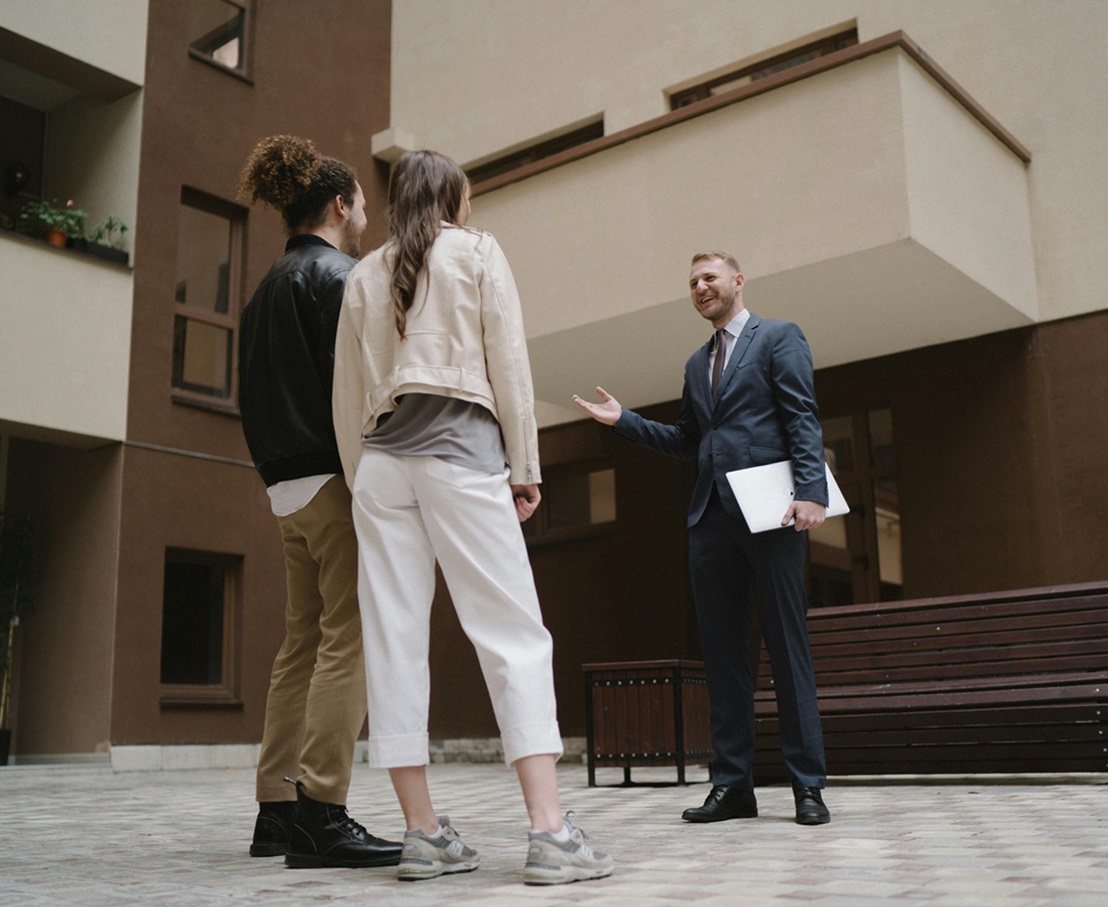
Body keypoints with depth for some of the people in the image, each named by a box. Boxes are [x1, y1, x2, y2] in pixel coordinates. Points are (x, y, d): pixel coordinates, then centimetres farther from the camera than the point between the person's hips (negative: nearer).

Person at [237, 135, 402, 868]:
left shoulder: (268, 289, 20)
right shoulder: (339, 274, -7)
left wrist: (276, 465, 20)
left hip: (288, 486, 9)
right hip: (339, 478, -9)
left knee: (303, 643, 11)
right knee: (348, 640, -9)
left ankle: (277, 811, 14)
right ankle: (321, 814, -10)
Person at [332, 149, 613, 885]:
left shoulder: (364, 274, 19)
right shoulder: (478, 252, 9)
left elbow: (348, 390, 15)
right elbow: (508, 362, 1)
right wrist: (524, 466, 2)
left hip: (381, 459, 5)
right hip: (460, 448, -4)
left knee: (396, 642, 1)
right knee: (514, 635, -8)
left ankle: (423, 832, 2)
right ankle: (550, 831, -16)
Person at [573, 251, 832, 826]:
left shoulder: (779, 338, 5)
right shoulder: (697, 363, 24)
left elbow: (804, 420, -5)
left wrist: (812, 491, -18)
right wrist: (622, 420, 16)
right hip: (712, 519, 6)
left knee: (788, 648, -4)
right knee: (722, 652, 5)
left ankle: (808, 785, 3)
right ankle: (732, 784, 10)